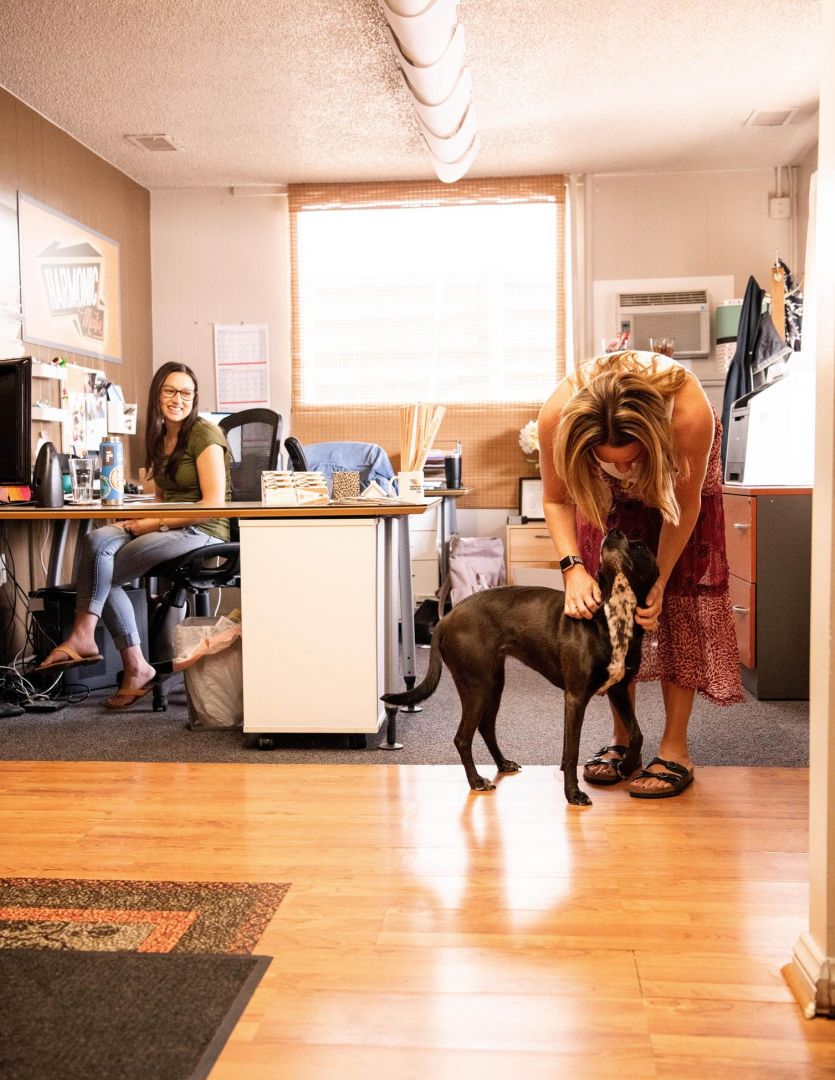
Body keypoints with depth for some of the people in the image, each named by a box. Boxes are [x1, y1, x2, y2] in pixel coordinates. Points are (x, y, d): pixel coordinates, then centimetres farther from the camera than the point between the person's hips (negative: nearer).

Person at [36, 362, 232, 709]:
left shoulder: (205, 435, -8)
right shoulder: (159, 437, 18)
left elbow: (214, 503, -15)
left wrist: (155, 523, -16)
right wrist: (143, 518, 1)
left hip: (202, 532, -7)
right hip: (166, 527, 8)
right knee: (96, 541, -20)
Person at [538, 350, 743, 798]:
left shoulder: (690, 412, -42)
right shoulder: (559, 413, -38)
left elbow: (685, 505, -24)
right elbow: (555, 499, -19)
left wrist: (659, 581, -26)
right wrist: (573, 568, -32)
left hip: (674, 474, -1)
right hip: (606, 492, 2)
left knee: (680, 600, -9)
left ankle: (675, 748, -3)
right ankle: (622, 737, 7)